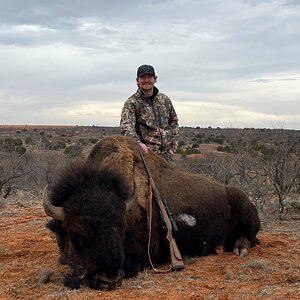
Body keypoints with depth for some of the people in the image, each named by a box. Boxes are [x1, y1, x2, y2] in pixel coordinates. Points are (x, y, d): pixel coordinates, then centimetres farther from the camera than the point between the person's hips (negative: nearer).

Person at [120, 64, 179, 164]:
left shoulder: (165, 100, 14)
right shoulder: (131, 103, -3)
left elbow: (174, 121, 25)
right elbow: (126, 127, -17)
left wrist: (173, 143, 12)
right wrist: (138, 143, -34)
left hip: (167, 153, 5)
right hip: (146, 152, -5)